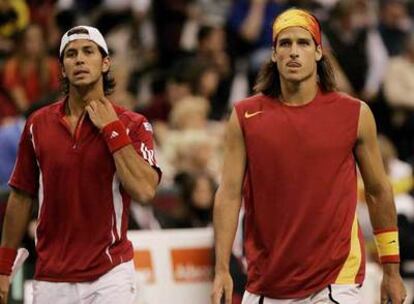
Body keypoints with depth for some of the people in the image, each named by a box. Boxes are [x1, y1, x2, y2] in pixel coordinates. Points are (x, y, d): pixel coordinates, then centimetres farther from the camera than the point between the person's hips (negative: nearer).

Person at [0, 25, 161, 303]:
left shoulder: (131, 125, -2)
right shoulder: (38, 124, 6)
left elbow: (144, 191, -16)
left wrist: (112, 130, -13)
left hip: (110, 277, -3)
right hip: (51, 279, 3)